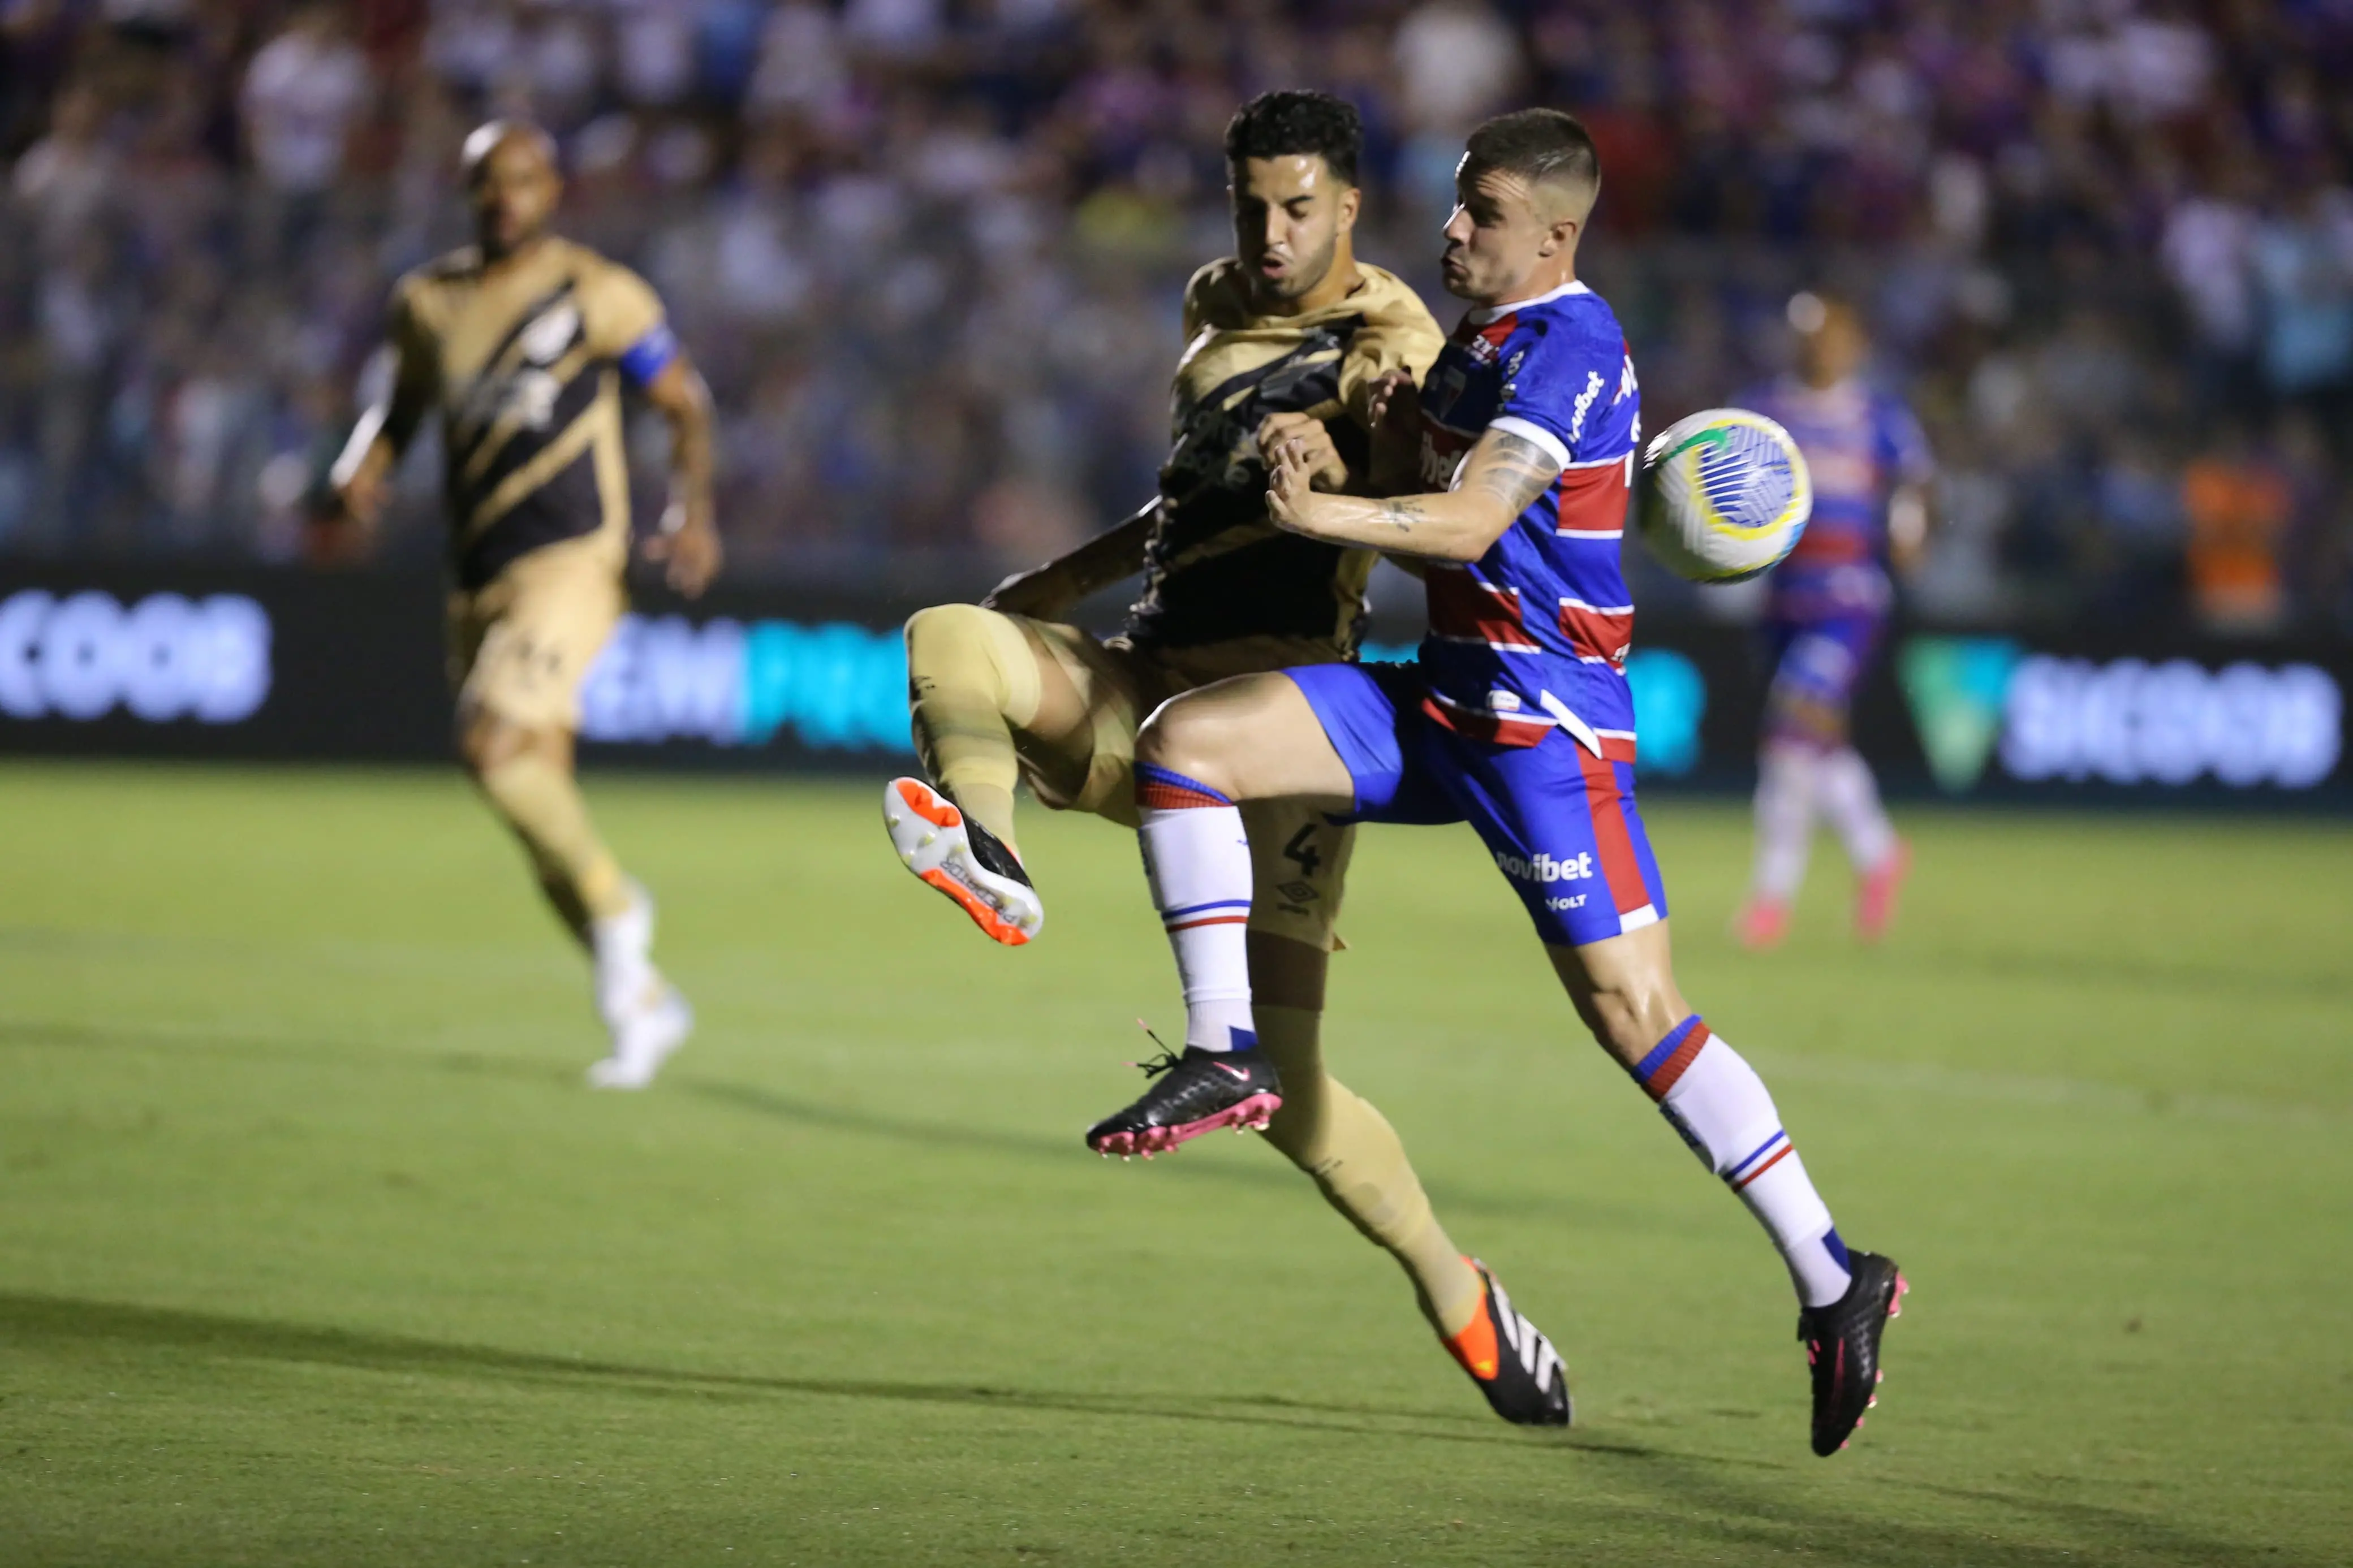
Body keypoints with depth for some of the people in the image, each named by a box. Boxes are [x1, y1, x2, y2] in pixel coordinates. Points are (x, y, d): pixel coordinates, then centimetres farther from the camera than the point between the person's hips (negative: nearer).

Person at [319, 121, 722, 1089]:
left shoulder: (597, 296, -3)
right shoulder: (428, 300, 11)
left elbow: (685, 404, 4)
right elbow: (404, 405, 25)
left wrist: (693, 508, -11)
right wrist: (364, 465, 4)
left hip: (569, 563, -6)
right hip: (477, 576, 6)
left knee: (493, 745, -26)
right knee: (537, 794, 7)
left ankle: (612, 904, -4)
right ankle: (643, 1005, 19)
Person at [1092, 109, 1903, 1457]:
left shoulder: (1568, 347, -15)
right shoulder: (1476, 336, 14)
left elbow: (1468, 523, -26)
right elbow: (1411, 497, 15)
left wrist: (1323, 513, -39)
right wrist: (1392, 411, -2)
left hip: (1548, 718, -9)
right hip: (1446, 696, 9)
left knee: (1634, 1010, -11)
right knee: (1184, 742, -4)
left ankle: (1834, 1282, -5)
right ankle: (1228, 1052, -1)